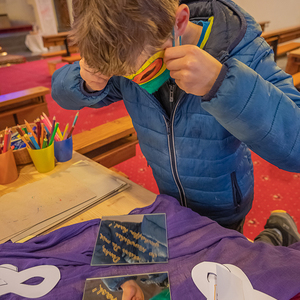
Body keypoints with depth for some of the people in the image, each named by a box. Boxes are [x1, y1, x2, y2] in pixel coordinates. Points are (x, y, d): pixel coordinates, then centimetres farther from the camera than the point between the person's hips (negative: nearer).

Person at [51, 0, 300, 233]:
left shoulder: (242, 54, -27)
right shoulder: (130, 56, -16)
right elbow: (63, 92, -4)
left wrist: (221, 83, -48)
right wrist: (87, 83, -28)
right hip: (169, 202, 4)